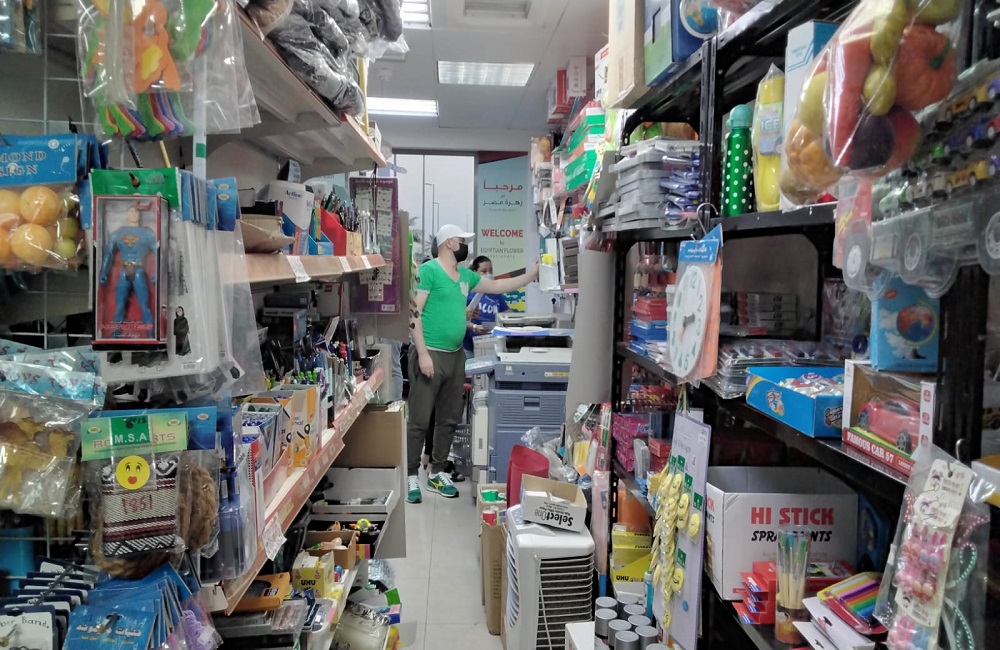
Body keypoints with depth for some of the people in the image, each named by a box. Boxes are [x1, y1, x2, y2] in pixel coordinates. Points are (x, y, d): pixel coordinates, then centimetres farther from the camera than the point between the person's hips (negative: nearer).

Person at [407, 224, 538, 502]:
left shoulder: (465, 274, 13)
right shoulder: (429, 270, -9)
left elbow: (497, 286, 26)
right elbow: (413, 312, -14)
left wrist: (531, 275, 21)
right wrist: (423, 353, -19)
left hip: (455, 355, 8)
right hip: (430, 354, -8)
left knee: (449, 418, 13)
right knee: (419, 420, -2)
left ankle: (437, 472, 26)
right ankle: (411, 476, 10)